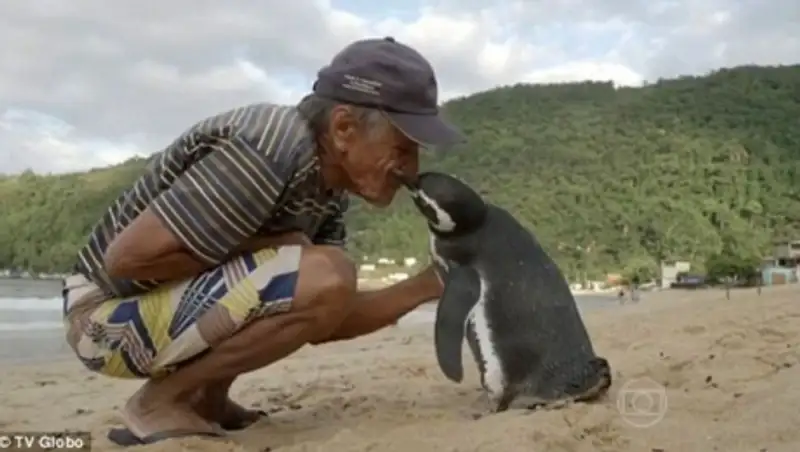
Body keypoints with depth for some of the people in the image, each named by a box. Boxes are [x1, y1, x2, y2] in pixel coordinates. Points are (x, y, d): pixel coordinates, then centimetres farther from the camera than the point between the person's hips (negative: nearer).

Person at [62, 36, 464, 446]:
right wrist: (261, 249, -20)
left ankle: (206, 398, 11)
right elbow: (126, 258, -27)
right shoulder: (268, 155, -27)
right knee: (324, 278, -26)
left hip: (171, 303, 9)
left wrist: (429, 284, -5)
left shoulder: (328, 184, 0)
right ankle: (161, 401, -8)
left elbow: (325, 321, 2)